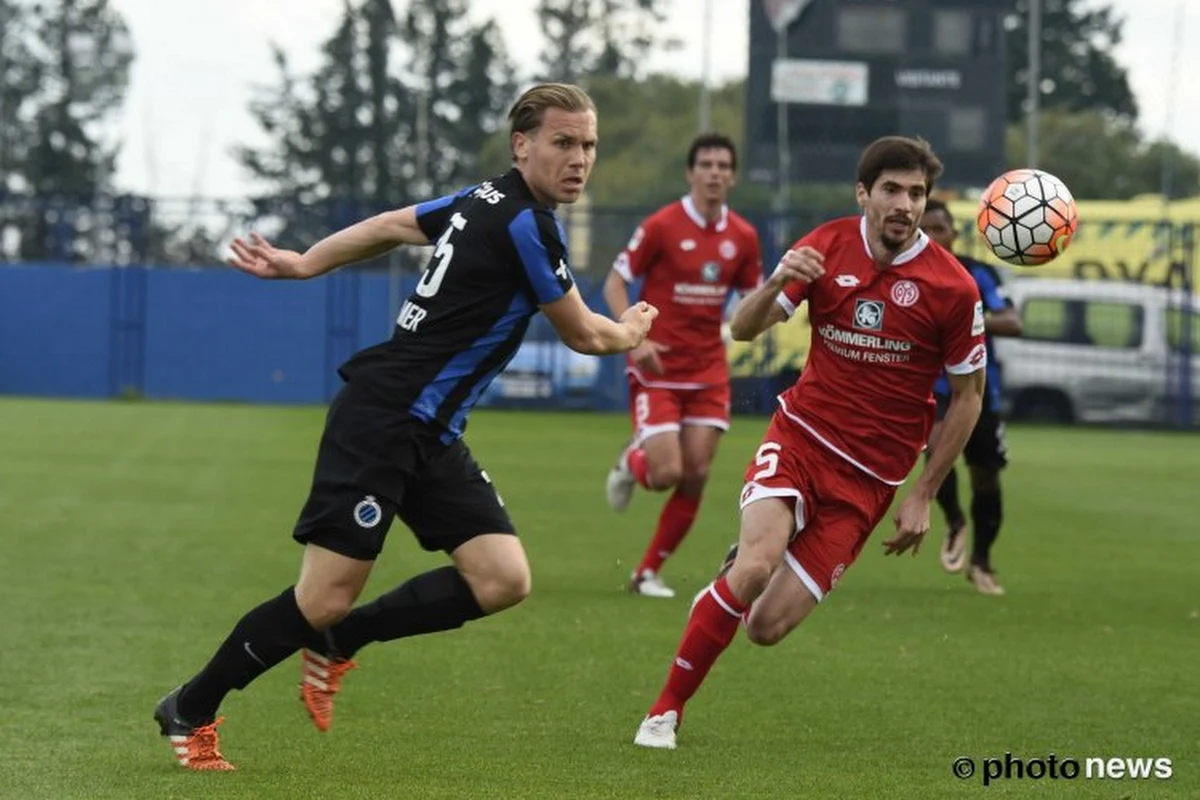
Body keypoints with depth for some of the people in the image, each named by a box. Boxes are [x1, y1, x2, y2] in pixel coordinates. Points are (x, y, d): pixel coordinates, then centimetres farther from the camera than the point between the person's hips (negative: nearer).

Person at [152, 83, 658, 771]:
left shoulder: (483, 200, 10)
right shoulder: (524, 224, -17)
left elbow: (391, 226, 23)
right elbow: (584, 334, -5)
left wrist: (300, 263, 32)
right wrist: (630, 333, 16)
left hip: (429, 438, 9)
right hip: (381, 422, -9)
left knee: (504, 580, -5)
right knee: (325, 599, -8)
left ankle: (338, 642, 12)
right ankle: (190, 712, 11)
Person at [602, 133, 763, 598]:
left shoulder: (742, 237, 3)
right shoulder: (662, 226, -10)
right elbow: (615, 284, -5)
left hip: (708, 370, 4)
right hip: (657, 367, -4)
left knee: (695, 476, -1)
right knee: (666, 472, -14)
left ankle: (648, 572, 14)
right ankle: (631, 462, 25)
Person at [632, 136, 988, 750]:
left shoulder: (952, 288, -9)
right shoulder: (828, 247, -3)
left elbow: (967, 395, 2)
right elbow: (743, 329, -4)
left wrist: (923, 495, 1)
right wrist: (776, 283, -27)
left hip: (868, 478, -1)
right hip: (800, 436, 1)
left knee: (766, 627, -9)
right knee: (756, 566, -28)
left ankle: (734, 578, 29)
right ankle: (666, 711, -10)